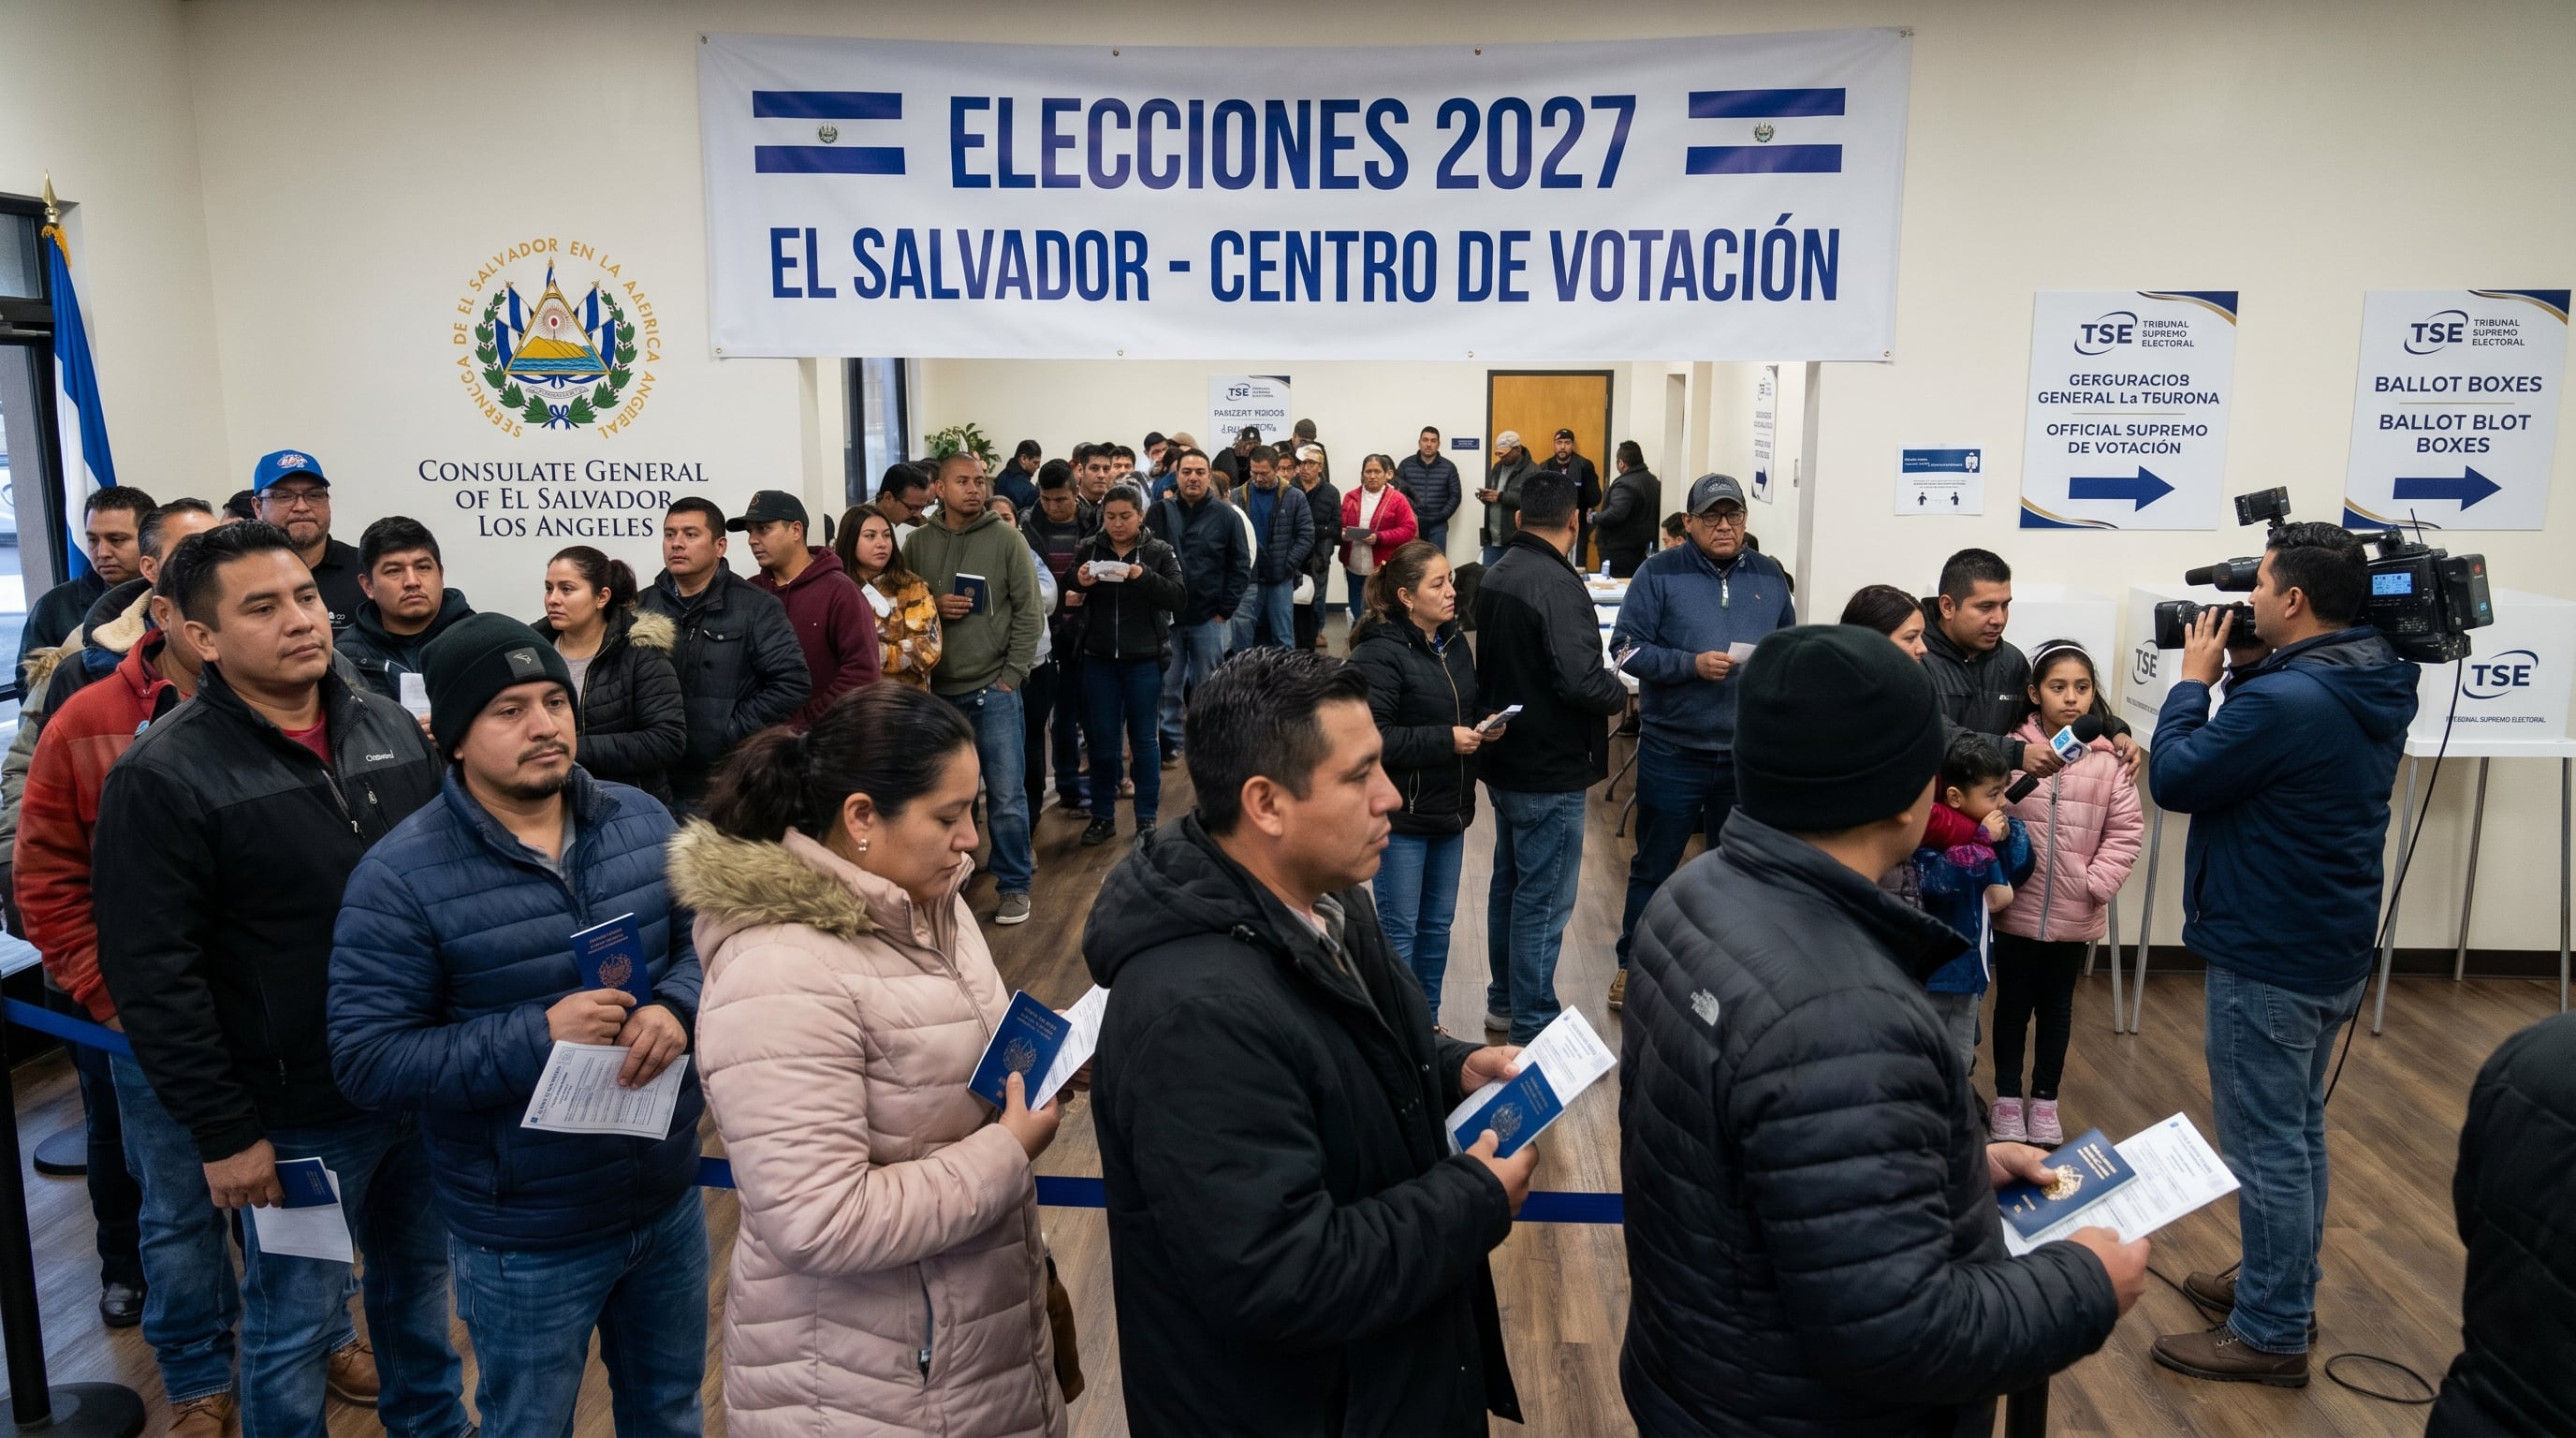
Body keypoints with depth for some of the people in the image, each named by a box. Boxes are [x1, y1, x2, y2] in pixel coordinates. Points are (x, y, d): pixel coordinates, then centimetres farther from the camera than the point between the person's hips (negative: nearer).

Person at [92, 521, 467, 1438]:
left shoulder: (389, 728, 3)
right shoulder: (163, 776, -14)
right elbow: (154, 977, -15)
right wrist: (222, 1132, -14)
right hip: (297, 1116, -5)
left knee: (419, 1269, 22)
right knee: (294, 1324, 10)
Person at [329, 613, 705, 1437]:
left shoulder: (643, 821, -3)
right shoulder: (400, 879, -18)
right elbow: (366, 1061, -19)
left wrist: (674, 1008, -20)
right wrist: (538, 1037, -29)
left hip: (669, 1198, 4)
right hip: (526, 1237, -4)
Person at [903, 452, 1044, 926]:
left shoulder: (1007, 539, -1)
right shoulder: (918, 544, 5)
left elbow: (1029, 612, -3)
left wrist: (1012, 675, -8)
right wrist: (932, 607, -11)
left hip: (993, 690, -2)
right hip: (936, 691, 2)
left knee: (1007, 796, 1)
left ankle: (1014, 886, 14)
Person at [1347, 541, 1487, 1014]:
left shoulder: (1455, 643, 7)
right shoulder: (1378, 654, -18)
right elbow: (1373, 738, -25)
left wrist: (1485, 726, 0)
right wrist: (1446, 741, -23)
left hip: (1449, 808, 8)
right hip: (1401, 813, -8)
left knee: (1438, 923, 17)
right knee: (1400, 930, 3)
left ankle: (1428, 1019, 32)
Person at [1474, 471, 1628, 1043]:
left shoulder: (1494, 576, 5)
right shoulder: (1558, 584, -23)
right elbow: (1581, 680, -29)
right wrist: (1622, 695, -10)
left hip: (1505, 759, 9)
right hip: (1550, 771, -9)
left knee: (1510, 883, 20)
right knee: (1544, 901, 0)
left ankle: (1503, 1000, 32)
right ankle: (1532, 1026, 7)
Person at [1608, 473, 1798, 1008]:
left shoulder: (1769, 576, 8)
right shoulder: (1661, 572, -4)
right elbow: (1627, 647, -8)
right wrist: (1692, 664, -20)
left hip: (1749, 752, 3)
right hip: (1673, 748, -3)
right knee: (1655, 864, 9)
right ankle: (1632, 962, 24)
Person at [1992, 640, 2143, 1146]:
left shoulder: (2110, 759, -5)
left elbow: (2126, 828, -2)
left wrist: (2097, 883, -9)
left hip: (2075, 915, 1)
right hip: (2016, 910, -1)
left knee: (2057, 1008, 16)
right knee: (2013, 1004, 13)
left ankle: (2045, 1101, 30)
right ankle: (2008, 1098, 27)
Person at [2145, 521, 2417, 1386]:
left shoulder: (2284, 700, -26)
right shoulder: (2373, 690, 5)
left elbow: (2174, 779, -17)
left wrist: (2195, 681, -6)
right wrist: (2240, 674, 3)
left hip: (2267, 961, -10)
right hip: (2334, 949, 10)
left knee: (2265, 1144, 1)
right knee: (2298, 1128, 21)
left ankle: (2271, 1337, 11)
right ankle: (2284, 1288, 35)